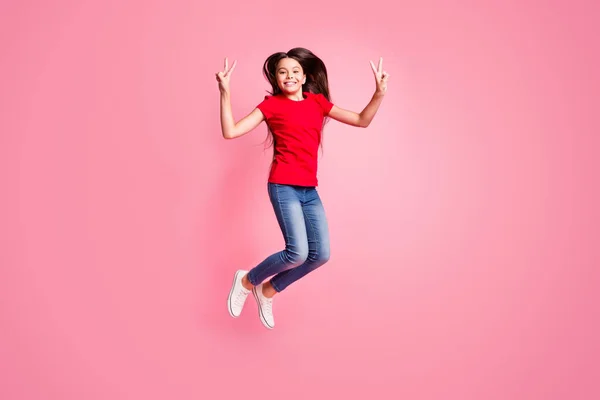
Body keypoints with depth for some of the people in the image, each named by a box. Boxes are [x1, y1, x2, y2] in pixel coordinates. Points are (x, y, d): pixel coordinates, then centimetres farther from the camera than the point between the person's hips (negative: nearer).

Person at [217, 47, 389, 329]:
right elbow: (231, 132, -5)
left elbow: (362, 121, 12)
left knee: (320, 254, -1)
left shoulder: (318, 102, 14)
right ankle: (246, 281, 11)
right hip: (283, 186, -5)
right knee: (297, 252, -17)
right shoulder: (271, 104, 3)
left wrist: (379, 93, -3)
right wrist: (225, 93, -14)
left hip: (310, 190, 5)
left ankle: (268, 291, 21)